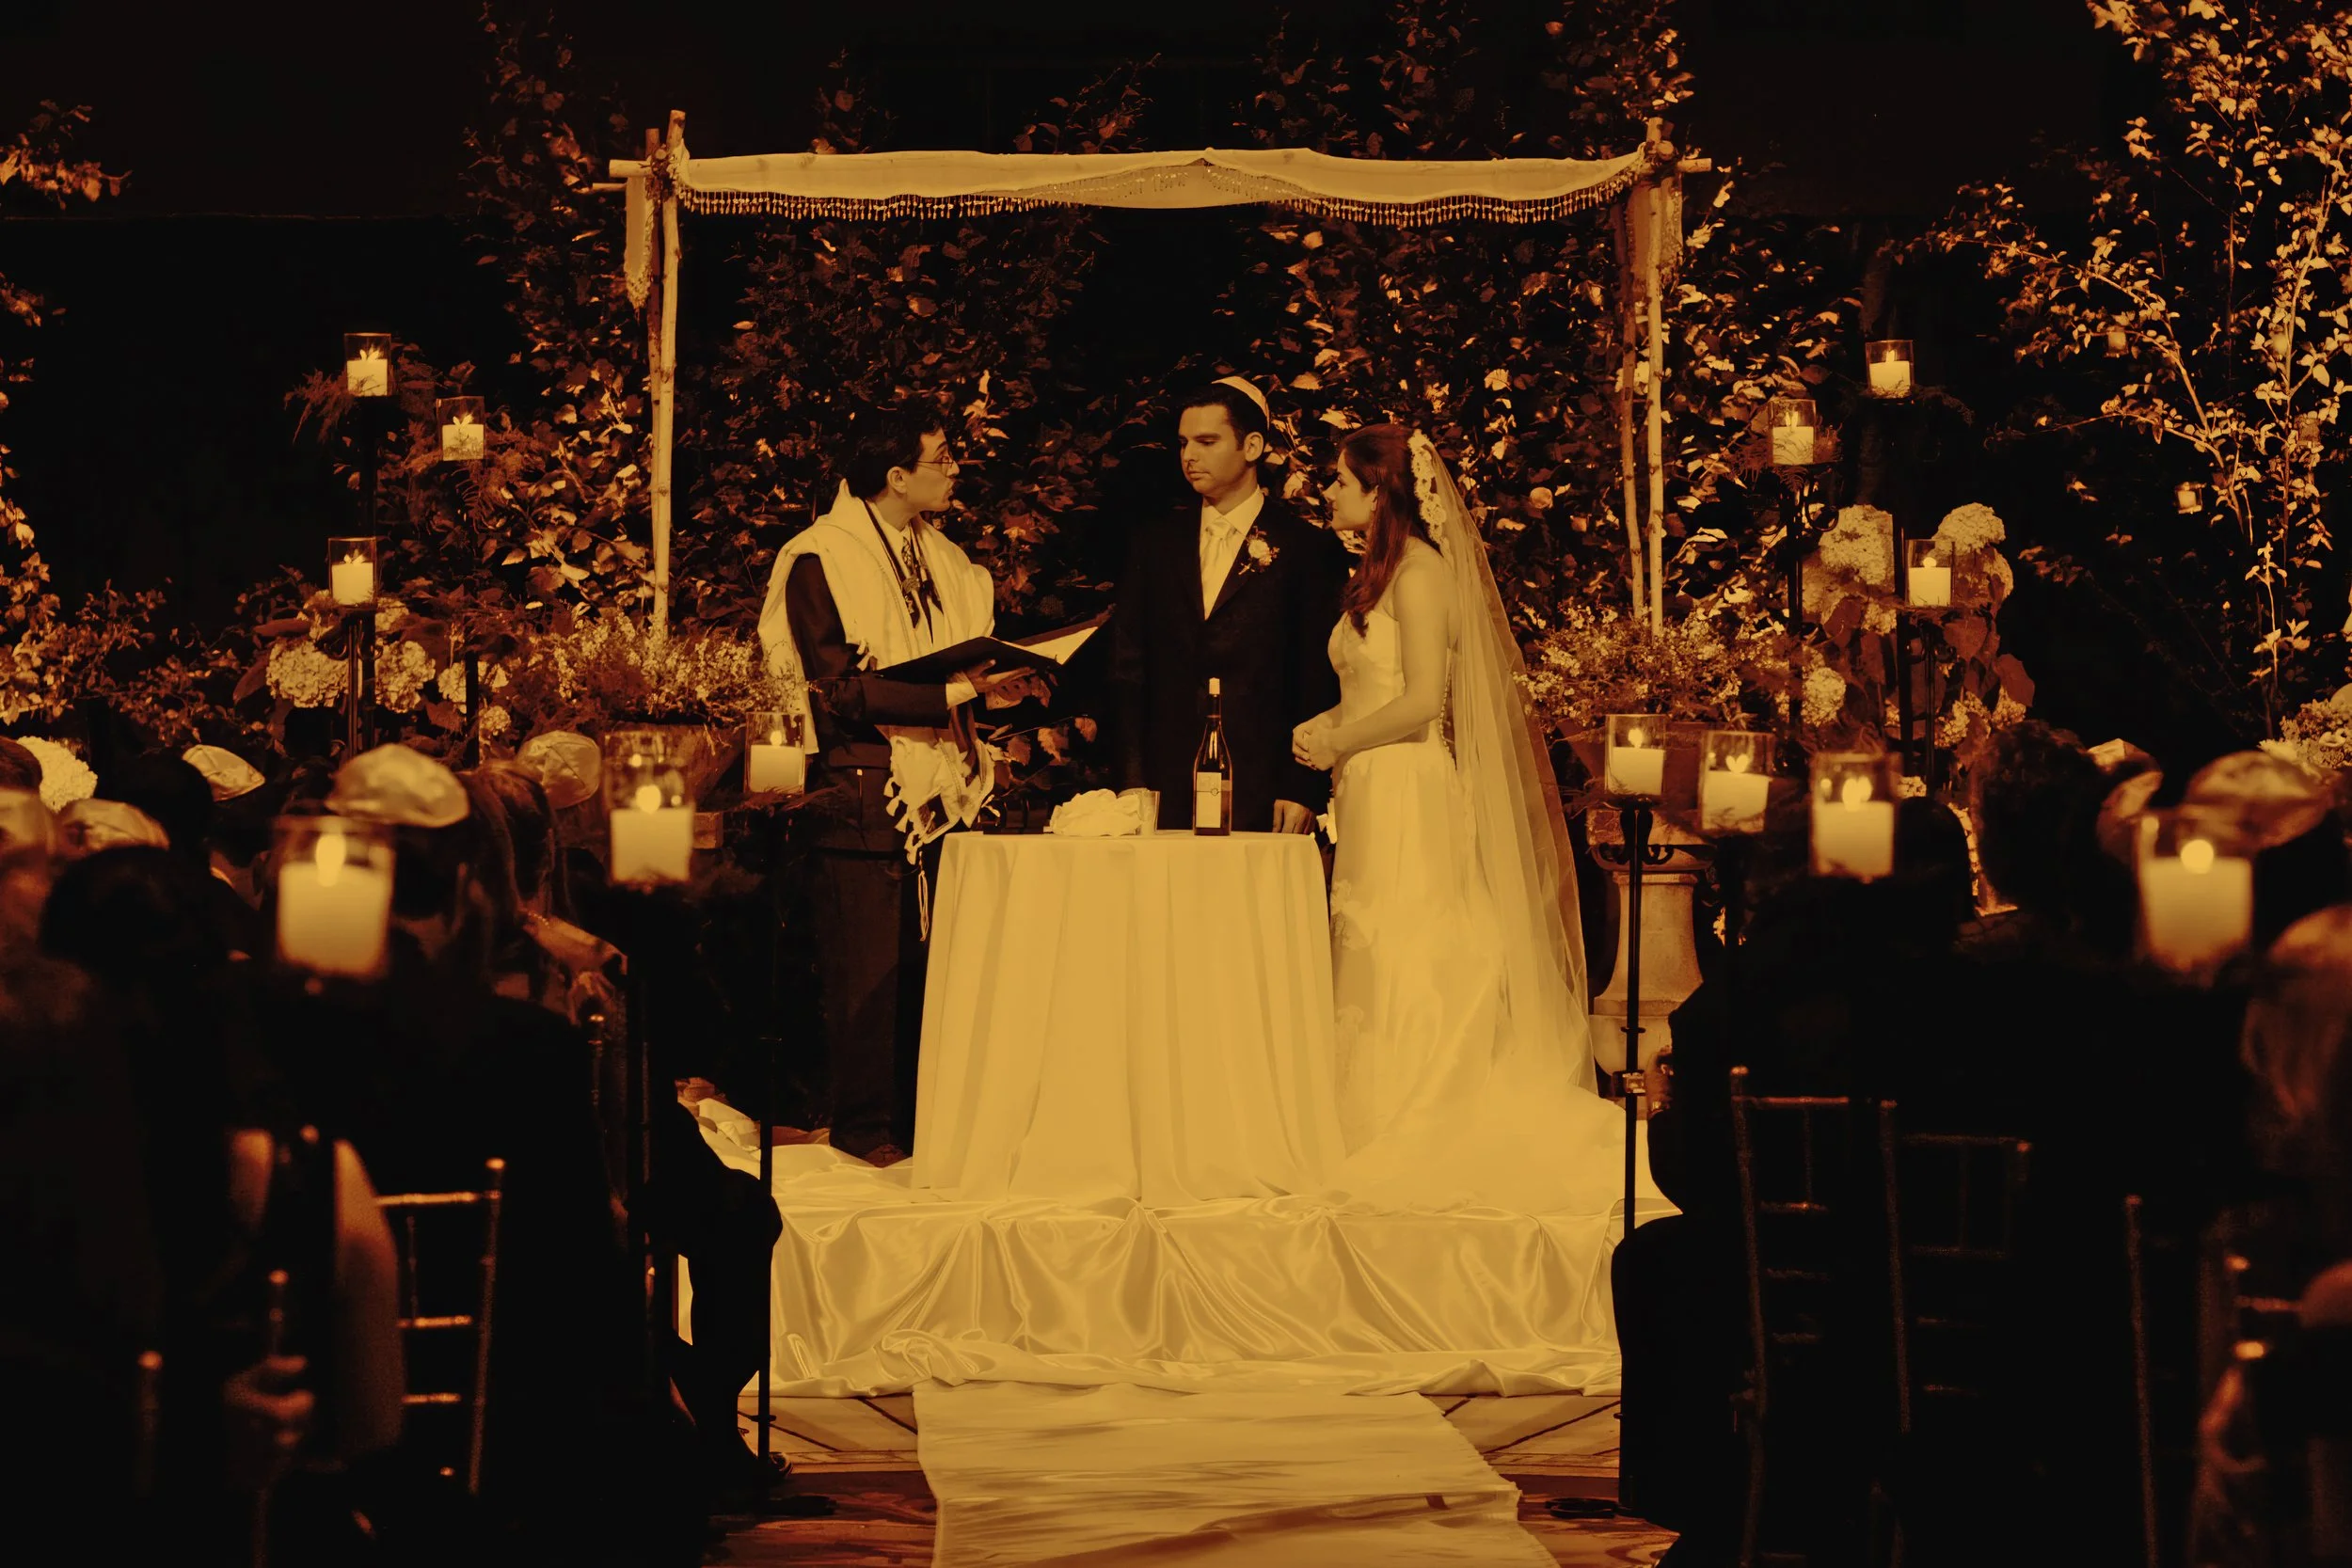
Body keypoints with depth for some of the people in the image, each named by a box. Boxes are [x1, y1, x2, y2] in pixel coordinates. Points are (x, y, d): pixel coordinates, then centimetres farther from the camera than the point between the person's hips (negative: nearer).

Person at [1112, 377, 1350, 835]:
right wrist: (1133, 784, 3)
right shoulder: (1153, 544, 14)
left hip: (1262, 797, -3)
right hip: (1167, 794, 3)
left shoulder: (1309, 551, 3)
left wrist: (1304, 791, -7)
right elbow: (1128, 672, 12)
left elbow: (1322, 687, 0)